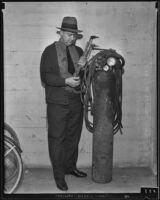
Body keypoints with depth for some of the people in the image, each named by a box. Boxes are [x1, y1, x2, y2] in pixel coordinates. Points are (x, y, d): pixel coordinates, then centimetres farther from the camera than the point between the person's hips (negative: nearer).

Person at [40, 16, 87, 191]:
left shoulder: (79, 51, 11)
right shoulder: (50, 51, -3)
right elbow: (45, 77, -11)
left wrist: (84, 66, -8)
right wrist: (66, 81, -21)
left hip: (76, 101, 5)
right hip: (57, 103, -5)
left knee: (74, 137, 16)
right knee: (57, 139, 0)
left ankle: (70, 167, 34)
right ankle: (59, 175, 13)